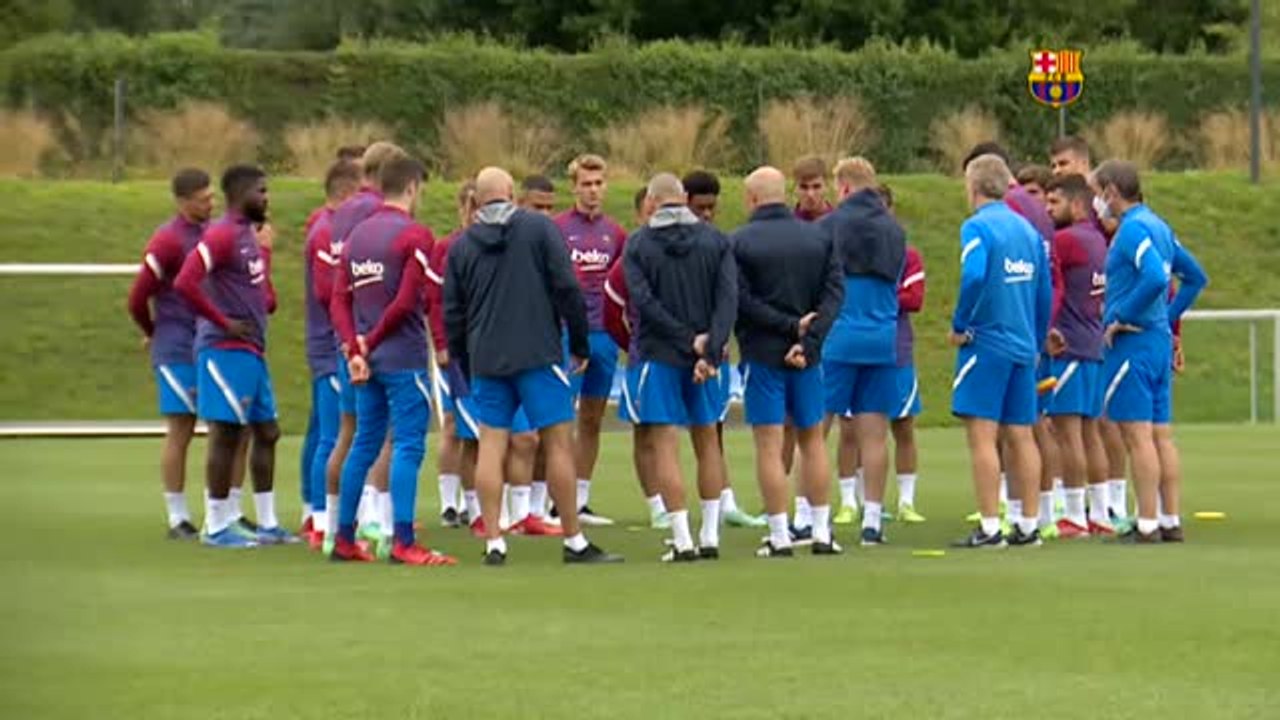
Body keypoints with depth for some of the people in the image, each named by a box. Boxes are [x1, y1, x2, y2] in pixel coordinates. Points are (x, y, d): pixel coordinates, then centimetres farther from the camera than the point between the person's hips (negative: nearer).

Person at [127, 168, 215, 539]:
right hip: (178, 351, -7)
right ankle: (178, 519, 3)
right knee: (180, 431, -3)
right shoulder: (167, 241, -11)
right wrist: (152, 333, 7)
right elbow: (138, 297, -7)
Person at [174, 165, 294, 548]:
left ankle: (267, 524, 19)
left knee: (266, 433, 12)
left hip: (252, 351, 10)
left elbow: (266, 301, 24)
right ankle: (216, 527, -2)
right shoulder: (221, 236, -13)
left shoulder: (250, 236, 17)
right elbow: (185, 283, -25)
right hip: (225, 350, -10)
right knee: (226, 433, -7)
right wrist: (224, 323, -19)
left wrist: (265, 250, 13)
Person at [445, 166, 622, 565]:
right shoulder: (539, 229, -1)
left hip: (485, 359, 3)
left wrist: (464, 364, 20)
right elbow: (567, 289, -6)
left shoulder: (462, 245, 8)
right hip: (538, 354, -3)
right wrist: (580, 345, 2)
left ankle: (493, 542, -1)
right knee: (559, 442, 1)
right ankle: (575, 543, 2)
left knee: (491, 446, 4)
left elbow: (452, 314, 10)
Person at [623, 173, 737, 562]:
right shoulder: (715, 240, 3)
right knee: (707, 439, 14)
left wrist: (690, 339, -11)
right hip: (703, 355, 3)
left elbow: (644, 302, -12)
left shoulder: (637, 244, -2)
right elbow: (728, 297, -8)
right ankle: (710, 536, 13)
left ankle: (682, 540, -7)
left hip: (658, 354, -3)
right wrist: (710, 350, -14)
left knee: (666, 444, -1)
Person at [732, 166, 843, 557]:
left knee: (769, 446, 0)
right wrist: (807, 338, -12)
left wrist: (790, 326, -10)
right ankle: (822, 532, 13)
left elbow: (741, 302, -13)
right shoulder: (819, 238, 5)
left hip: (762, 353, -4)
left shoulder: (739, 243, -7)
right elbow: (834, 292, -3)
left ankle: (779, 537, -1)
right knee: (812, 440, 14)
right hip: (807, 356, 4)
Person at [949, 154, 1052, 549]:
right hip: (1024, 346, 7)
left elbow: (973, 277, -24)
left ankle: (989, 528, -9)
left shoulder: (977, 227, -9)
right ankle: (1028, 526, 12)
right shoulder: (1028, 229, 12)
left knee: (982, 435, -5)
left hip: (987, 343, -7)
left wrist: (959, 326, -11)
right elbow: (1045, 293, 13)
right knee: (1021, 435, 10)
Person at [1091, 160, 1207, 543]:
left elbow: (1155, 279, -28)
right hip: (1160, 341, 9)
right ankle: (1171, 522, 12)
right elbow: (1195, 277, 23)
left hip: (1133, 343, -9)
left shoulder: (1133, 228, -14)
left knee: (1138, 436, -7)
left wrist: (1122, 319, -18)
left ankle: (1147, 526, -8)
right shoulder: (1158, 226, 15)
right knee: (1161, 435, 10)